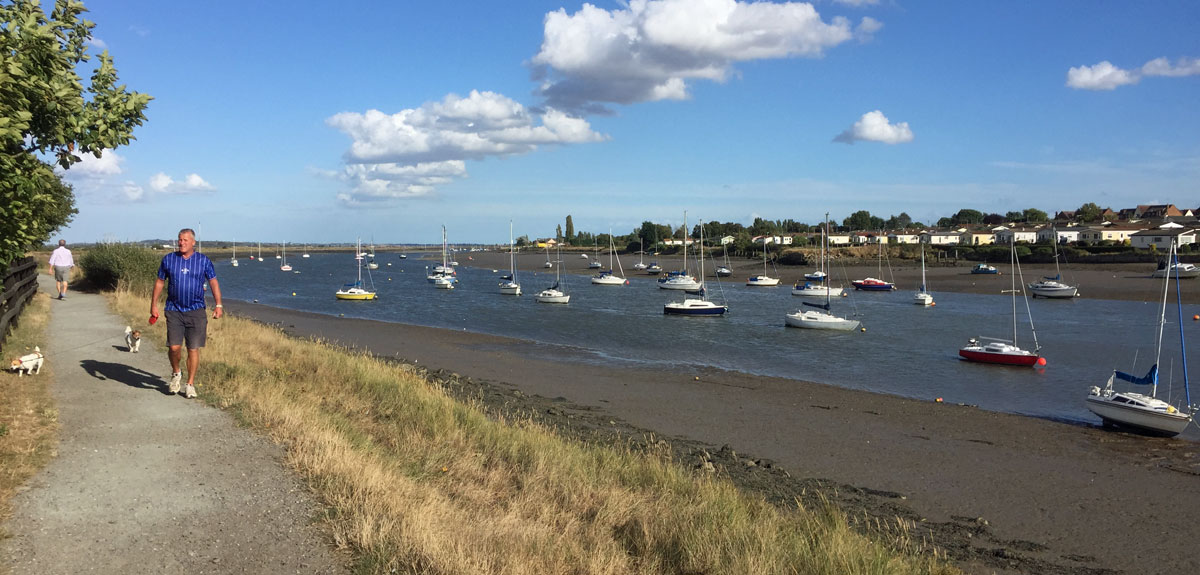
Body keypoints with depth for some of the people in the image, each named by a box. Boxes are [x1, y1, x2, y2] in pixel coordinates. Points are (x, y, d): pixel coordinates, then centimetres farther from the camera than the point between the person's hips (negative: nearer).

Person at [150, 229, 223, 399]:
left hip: (196, 311, 0)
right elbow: (159, 282, 12)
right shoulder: (168, 259, 5)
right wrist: (154, 305, 8)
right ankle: (176, 373, 22)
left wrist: (218, 305, -2)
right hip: (174, 310, 1)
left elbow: (213, 282, 5)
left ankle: (190, 384, 13)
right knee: (174, 347, -8)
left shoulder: (203, 261, 3)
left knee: (193, 349, 0)